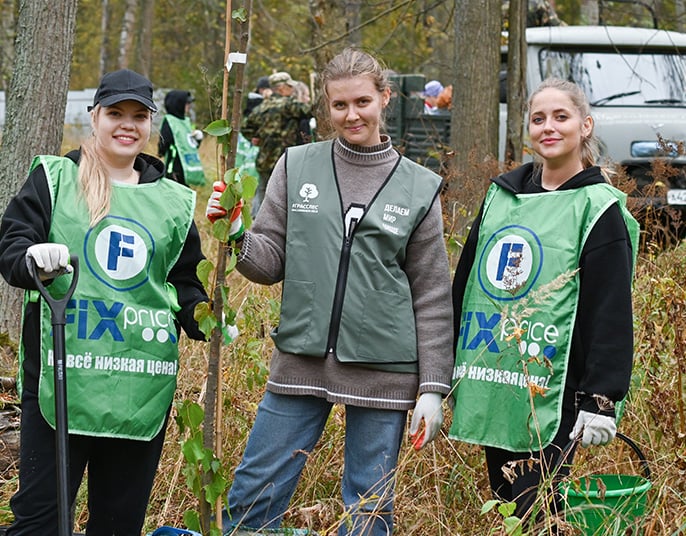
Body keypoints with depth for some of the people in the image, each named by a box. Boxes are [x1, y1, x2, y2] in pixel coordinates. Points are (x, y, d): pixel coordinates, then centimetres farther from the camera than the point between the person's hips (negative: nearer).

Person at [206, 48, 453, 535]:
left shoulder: (418, 188, 3)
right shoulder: (297, 167, 5)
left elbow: (432, 297, 4)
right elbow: (271, 263, 7)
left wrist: (433, 388, 0)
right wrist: (236, 235, -14)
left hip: (382, 368, -1)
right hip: (301, 361, 1)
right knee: (254, 495, 2)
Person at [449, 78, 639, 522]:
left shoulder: (597, 208, -5)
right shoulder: (501, 194, 13)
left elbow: (611, 314, -9)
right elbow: (466, 282, 18)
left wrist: (600, 399, -15)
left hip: (550, 396, -6)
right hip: (489, 387, 6)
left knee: (533, 511, -10)